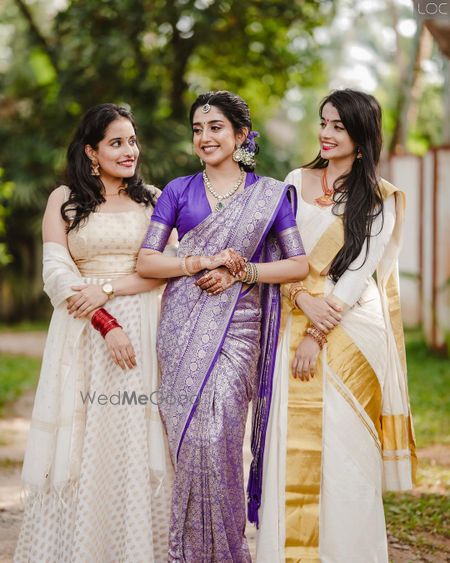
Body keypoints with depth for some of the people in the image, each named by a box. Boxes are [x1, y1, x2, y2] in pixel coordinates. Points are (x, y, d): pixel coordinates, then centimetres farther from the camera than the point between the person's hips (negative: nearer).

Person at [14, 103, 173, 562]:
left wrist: (107, 289, -13)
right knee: (84, 441, -2)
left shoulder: (154, 199, 11)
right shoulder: (64, 200, 7)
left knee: (138, 442, -1)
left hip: (144, 332, 1)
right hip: (83, 334, -1)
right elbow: (56, 272, -3)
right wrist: (106, 324, -14)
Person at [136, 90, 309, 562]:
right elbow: (145, 261, 4)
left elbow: (299, 264, 3)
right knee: (187, 434, -3)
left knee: (220, 435, -8)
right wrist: (201, 263, -10)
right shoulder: (178, 191, 10)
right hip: (183, 325, 1)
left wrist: (239, 271, -8)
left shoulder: (270, 194, 8)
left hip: (237, 327, -1)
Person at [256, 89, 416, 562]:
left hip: (351, 327, -3)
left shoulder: (380, 199, 1)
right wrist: (305, 301, -13)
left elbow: (359, 272, -6)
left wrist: (319, 335, -13)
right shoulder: (296, 181, 10)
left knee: (344, 442, -2)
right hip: (296, 321, 3)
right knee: (292, 442, 2)